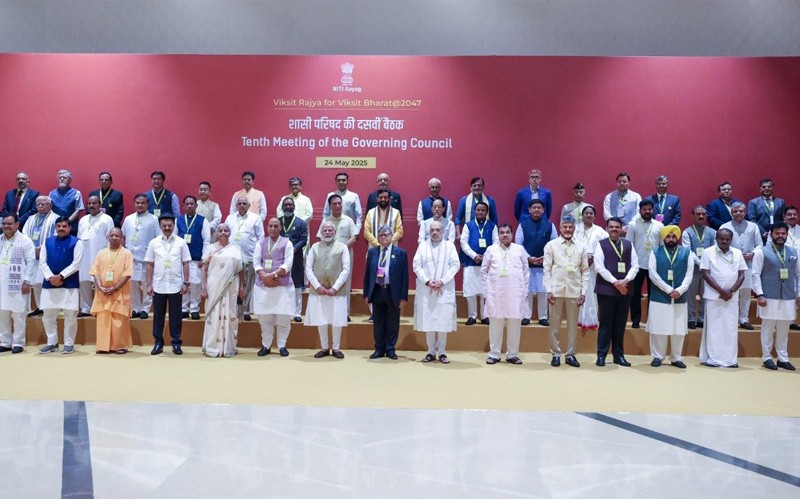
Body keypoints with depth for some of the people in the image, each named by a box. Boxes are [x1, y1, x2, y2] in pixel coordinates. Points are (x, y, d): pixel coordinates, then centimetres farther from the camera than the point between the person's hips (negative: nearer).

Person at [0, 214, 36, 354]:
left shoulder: (25, 240, -3)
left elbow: (31, 262, -6)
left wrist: (27, 281, -11)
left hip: (18, 284, -5)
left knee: (18, 315, -1)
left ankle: (18, 343, 7)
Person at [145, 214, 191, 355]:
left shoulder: (181, 242, 1)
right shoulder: (153, 243, 3)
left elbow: (185, 264, 3)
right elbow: (150, 265, 5)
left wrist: (186, 283, -2)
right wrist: (149, 285, 2)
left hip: (175, 286, -1)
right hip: (158, 286, 1)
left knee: (175, 316, 5)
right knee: (158, 315, 8)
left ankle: (176, 343, 14)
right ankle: (158, 342, 17)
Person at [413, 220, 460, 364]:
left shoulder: (450, 246, 8)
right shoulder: (422, 245, 10)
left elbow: (455, 265, -2)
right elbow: (416, 265, 2)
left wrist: (442, 281, -12)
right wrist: (427, 281, -11)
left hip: (445, 289, -1)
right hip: (426, 289, 1)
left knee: (444, 321, -2)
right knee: (427, 320, 1)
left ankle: (442, 352, 6)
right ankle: (431, 352, 9)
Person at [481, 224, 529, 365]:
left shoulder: (520, 249, 8)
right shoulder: (491, 249, 6)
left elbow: (525, 271, 9)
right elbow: (484, 271, 6)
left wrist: (524, 291, 3)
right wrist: (486, 291, 1)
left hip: (515, 293, 1)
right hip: (495, 293, -1)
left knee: (514, 325, 3)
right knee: (495, 324, 3)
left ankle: (512, 354, 13)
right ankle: (494, 354, 12)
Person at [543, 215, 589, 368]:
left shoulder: (581, 247, 7)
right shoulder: (551, 245, 2)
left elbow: (585, 271, 7)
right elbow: (547, 269, 0)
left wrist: (583, 292, 0)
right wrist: (548, 290, -7)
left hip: (574, 291, 2)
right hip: (557, 290, -1)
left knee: (573, 324, 7)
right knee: (555, 324, 4)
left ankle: (570, 355, 16)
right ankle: (556, 354, 14)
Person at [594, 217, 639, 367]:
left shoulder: (628, 244, 11)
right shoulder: (601, 244, 0)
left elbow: (635, 265, 5)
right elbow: (599, 267, -10)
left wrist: (625, 280, -12)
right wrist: (615, 282, -16)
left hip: (625, 289, 4)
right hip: (606, 289, -3)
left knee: (620, 324, 9)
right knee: (605, 323, 0)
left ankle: (619, 355, 17)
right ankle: (601, 355, 7)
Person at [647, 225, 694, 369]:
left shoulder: (687, 253, 6)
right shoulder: (655, 253, 2)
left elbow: (689, 275, 0)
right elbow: (652, 274, -7)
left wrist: (680, 290, -15)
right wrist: (669, 290, -14)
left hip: (680, 298, 1)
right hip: (659, 297, -1)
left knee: (679, 330, 7)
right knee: (658, 329, 3)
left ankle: (676, 358, 18)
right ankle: (658, 356, 14)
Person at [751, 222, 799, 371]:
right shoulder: (762, 252, -4)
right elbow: (756, 274, -7)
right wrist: (759, 295, -13)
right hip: (769, 298, -4)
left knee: (784, 330, 10)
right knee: (768, 329, 3)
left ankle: (783, 358, 19)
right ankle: (767, 358, 12)